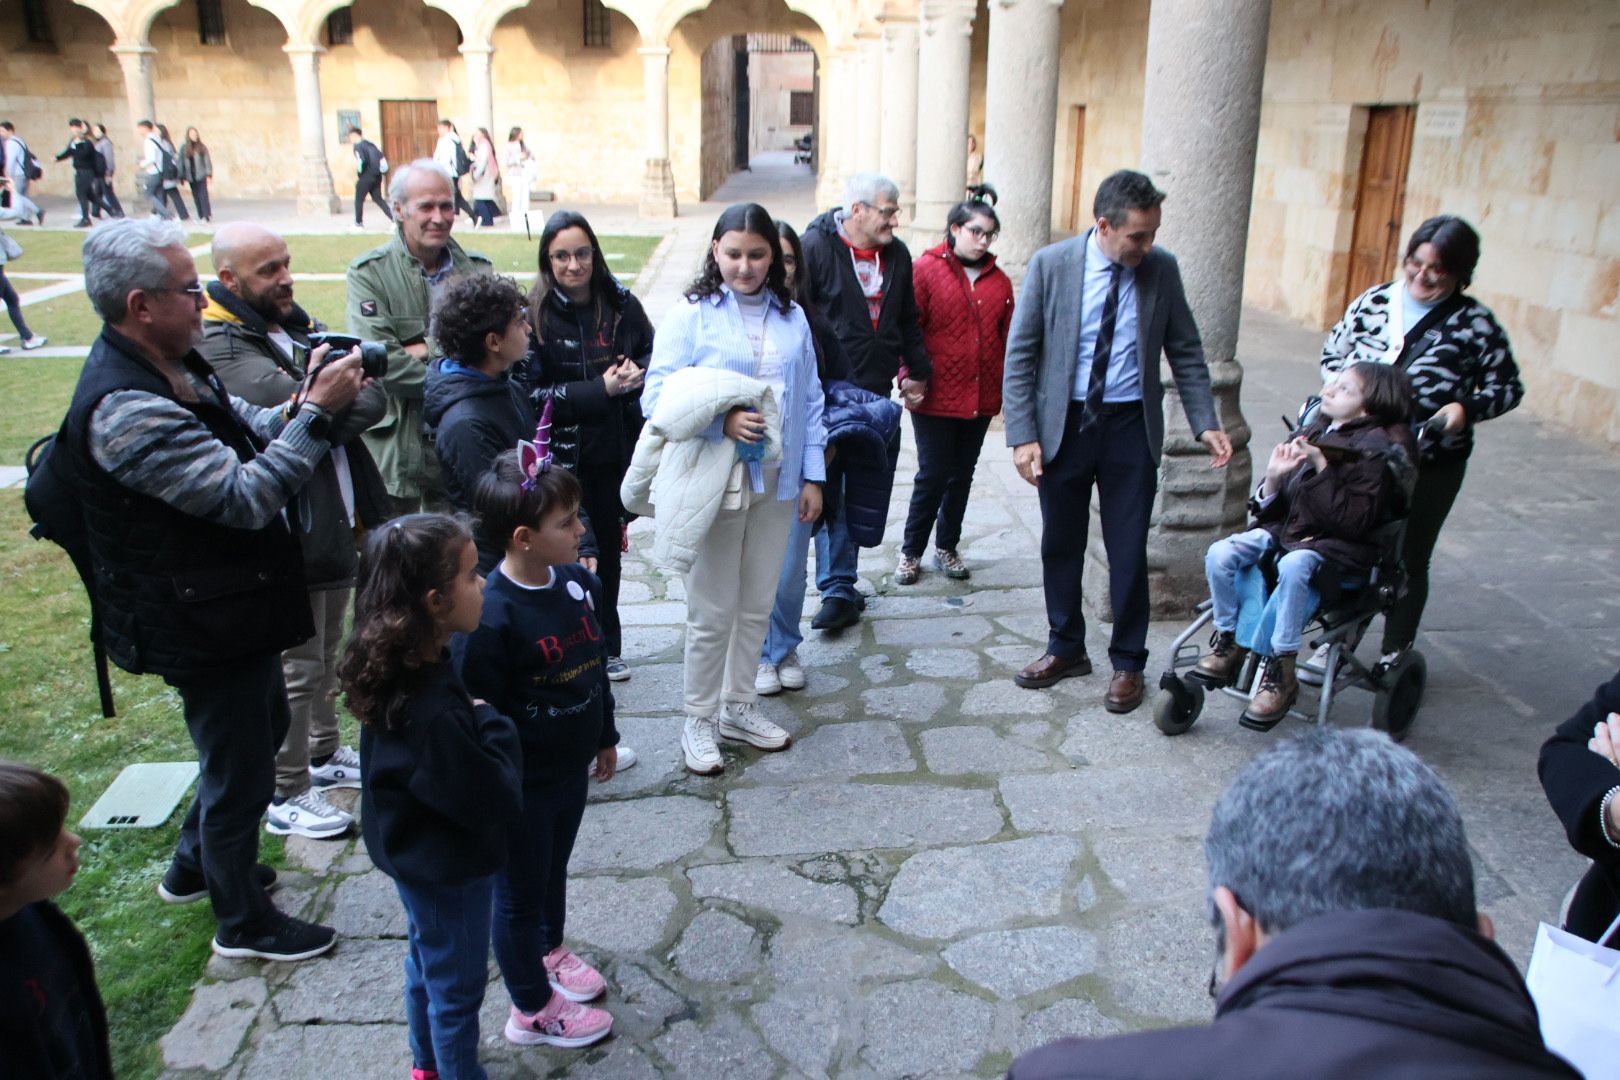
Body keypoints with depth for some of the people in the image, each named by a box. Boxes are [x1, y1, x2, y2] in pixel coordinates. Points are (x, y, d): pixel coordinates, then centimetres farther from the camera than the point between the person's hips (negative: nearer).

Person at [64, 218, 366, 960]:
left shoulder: (172, 368, 2)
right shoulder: (125, 410, -29)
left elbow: (245, 429, 12)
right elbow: (246, 497, -31)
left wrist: (304, 404, -7)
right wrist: (317, 411, -26)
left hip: (233, 608, 10)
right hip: (202, 627, -10)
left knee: (264, 726, 28)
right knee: (240, 770, 7)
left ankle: (195, 865, 48)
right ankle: (244, 923, 30)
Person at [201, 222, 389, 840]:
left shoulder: (297, 326, 10)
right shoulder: (221, 350, -19)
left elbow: (372, 399, 6)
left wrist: (342, 394, -12)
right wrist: (343, 394, -9)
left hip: (336, 524, 9)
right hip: (288, 540, -9)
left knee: (327, 654, 22)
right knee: (294, 670, 4)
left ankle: (324, 754, 41)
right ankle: (286, 796, 19)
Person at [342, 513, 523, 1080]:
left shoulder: (399, 671, -10)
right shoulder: (433, 714, -39)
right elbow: (494, 802, -31)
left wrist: (476, 720, -10)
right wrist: (493, 724, -22)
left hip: (417, 856, 10)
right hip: (450, 869, -10)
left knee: (427, 961, 29)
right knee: (457, 985, 14)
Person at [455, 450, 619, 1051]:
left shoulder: (577, 582, -5)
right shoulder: (491, 615, -28)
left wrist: (605, 736, 17)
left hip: (571, 769, 7)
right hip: (522, 785, -7)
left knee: (554, 870, 28)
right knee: (519, 891, 14)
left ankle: (549, 951, 54)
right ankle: (533, 1012, 33)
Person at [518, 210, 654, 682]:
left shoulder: (622, 305, 2)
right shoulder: (535, 314, -8)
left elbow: (653, 358, 13)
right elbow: (532, 394, -13)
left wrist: (636, 375, -8)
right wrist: (600, 389, -18)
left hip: (614, 452, 4)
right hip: (560, 456, -3)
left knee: (608, 550, 15)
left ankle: (607, 647, 31)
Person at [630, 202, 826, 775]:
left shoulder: (791, 318, 8)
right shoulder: (689, 316, -5)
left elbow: (810, 401, 11)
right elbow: (658, 400, -9)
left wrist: (813, 475, 7)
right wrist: (722, 420, -24)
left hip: (775, 482, 5)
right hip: (713, 483, -4)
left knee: (757, 604, 14)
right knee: (713, 612, 3)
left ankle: (738, 706, 33)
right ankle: (698, 720, 21)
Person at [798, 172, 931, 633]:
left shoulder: (897, 254, 12)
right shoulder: (815, 247, -6)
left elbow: (908, 323, 22)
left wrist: (917, 372, 19)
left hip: (877, 394, 6)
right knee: (833, 493, -4)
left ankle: (839, 583, 20)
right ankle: (838, 590, 3)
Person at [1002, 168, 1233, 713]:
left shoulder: (1162, 269, -3)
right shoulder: (1050, 265, -8)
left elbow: (1185, 351, 5)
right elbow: (1020, 354, -6)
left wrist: (1205, 423, -5)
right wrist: (1023, 435, -12)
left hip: (1131, 426, 0)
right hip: (1063, 423, 0)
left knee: (1128, 551, 5)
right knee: (1060, 545, 12)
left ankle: (1127, 662, 22)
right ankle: (1065, 648, 31)